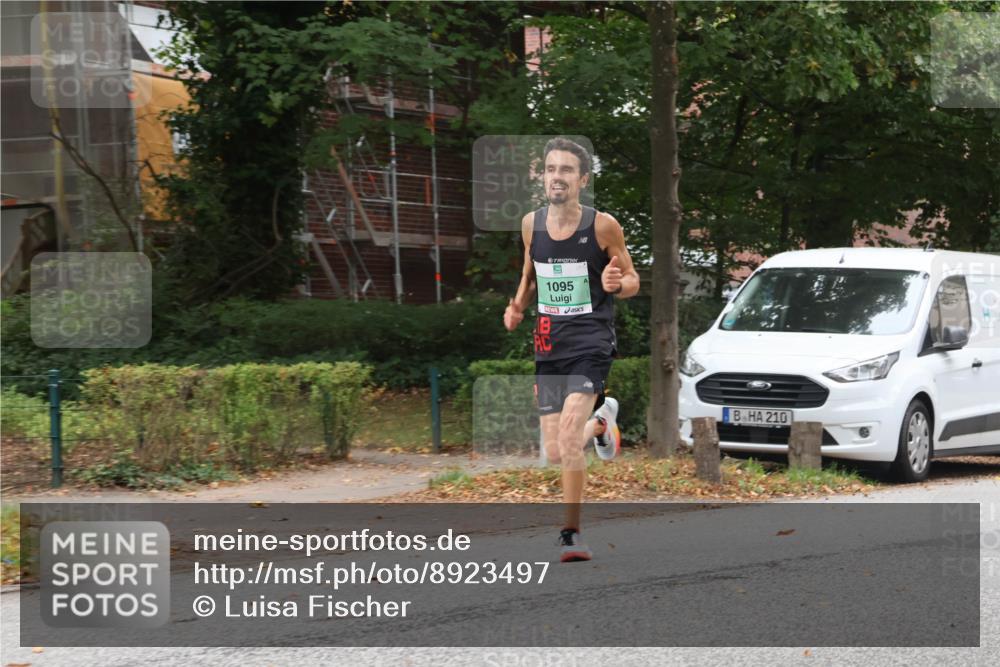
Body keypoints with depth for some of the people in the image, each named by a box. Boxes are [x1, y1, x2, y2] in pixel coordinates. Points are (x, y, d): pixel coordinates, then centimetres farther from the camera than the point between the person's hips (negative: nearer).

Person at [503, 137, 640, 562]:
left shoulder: (602, 226, -7)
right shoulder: (531, 224, 4)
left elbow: (632, 280, 2)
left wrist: (617, 284, -21)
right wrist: (518, 306, 3)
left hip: (591, 343, -5)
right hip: (549, 345, 5)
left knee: (568, 436, -22)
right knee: (555, 454, 7)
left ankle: (572, 532, -13)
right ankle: (600, 422, 41)